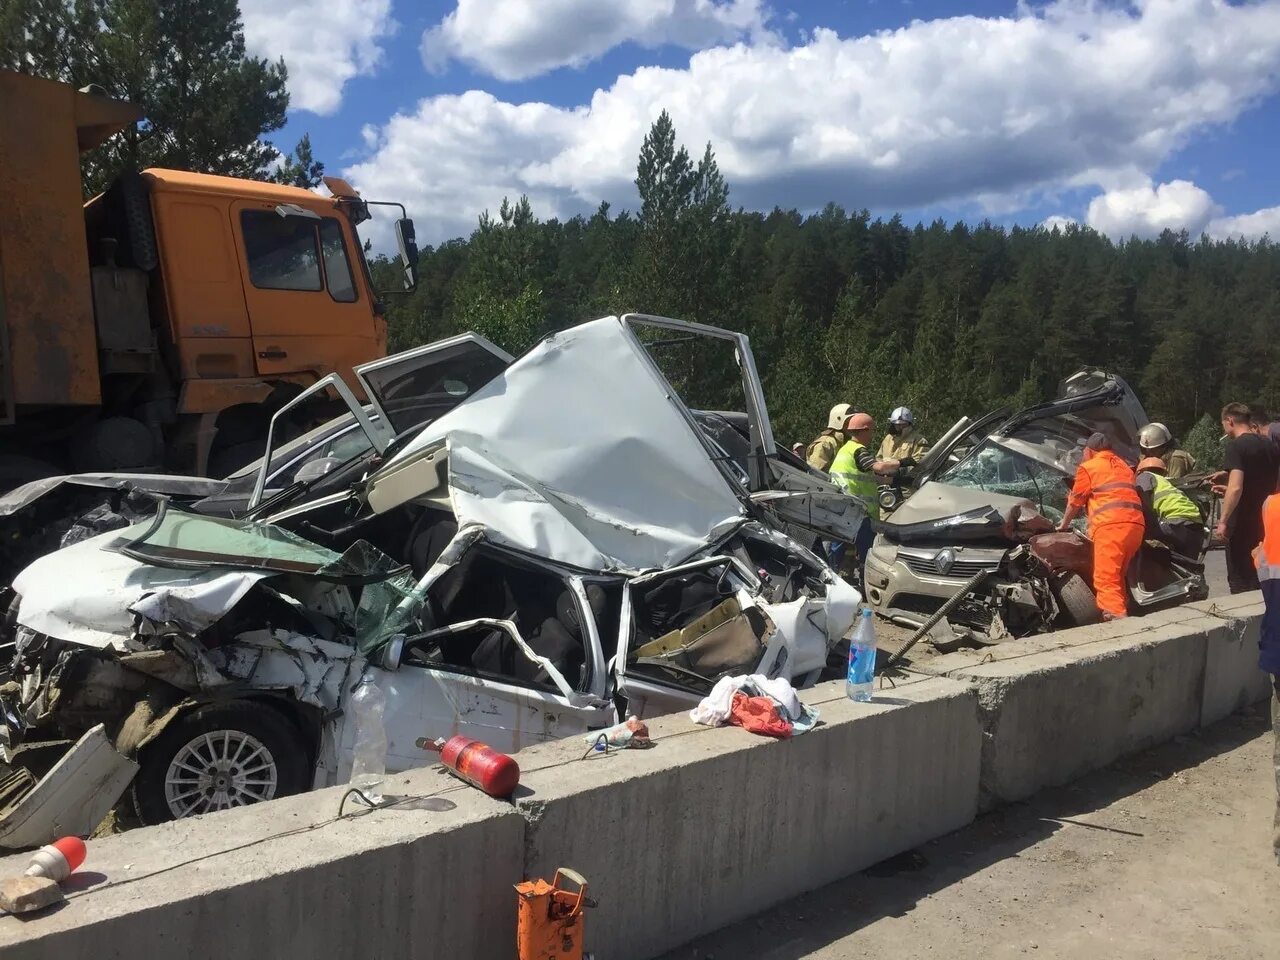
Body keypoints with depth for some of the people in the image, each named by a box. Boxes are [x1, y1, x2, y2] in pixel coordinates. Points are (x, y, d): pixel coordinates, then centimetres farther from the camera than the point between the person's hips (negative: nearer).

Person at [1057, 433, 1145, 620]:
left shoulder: (1088, 467, 10)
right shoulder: (1123, 466, 30)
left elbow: (1075, 503, 16)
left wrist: (1064, 524, 33)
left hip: (1112, 525, -7)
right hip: (1136, 523, 7)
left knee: (1106, 580, -13)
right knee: (1117, 577, 16)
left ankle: (1117, 618, -29)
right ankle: (1121, 614, 12)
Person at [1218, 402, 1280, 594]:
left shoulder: (1236, 446, -14)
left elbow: (1236, 488, -25)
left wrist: (1223, 521, -20)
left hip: (1242, 526, -8)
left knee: (1241, 585, -2)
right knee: (1261, 581, 16)